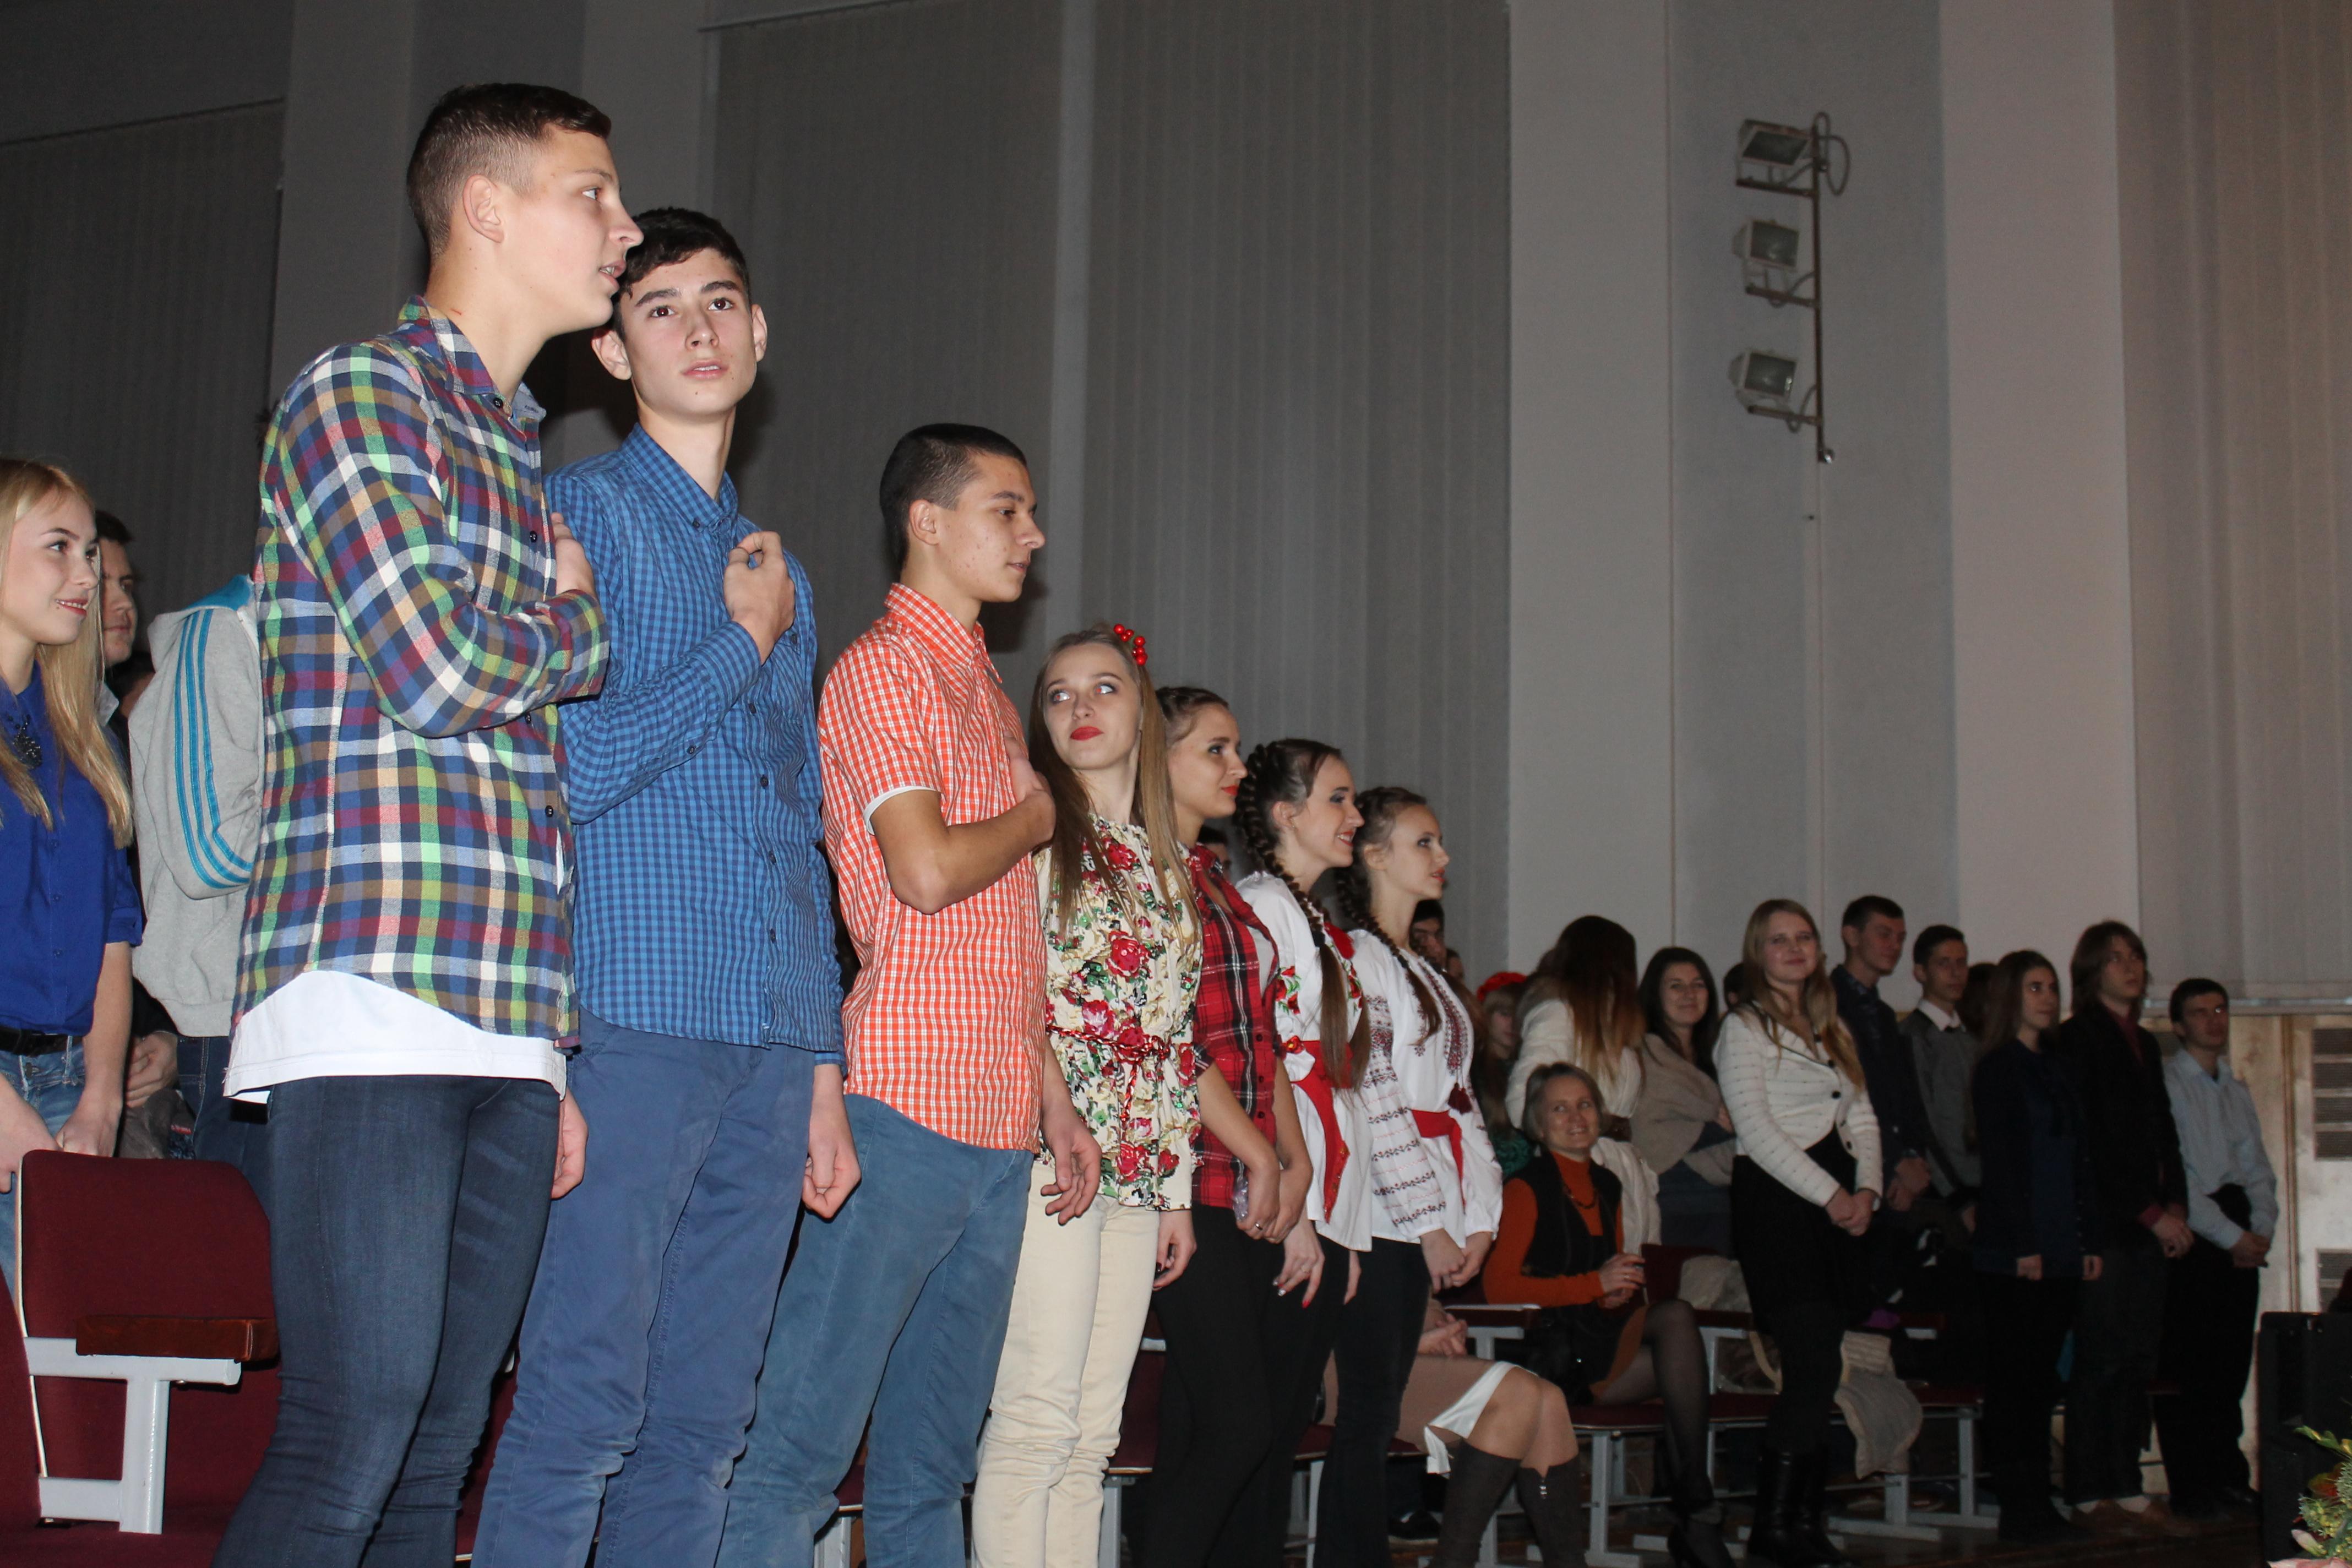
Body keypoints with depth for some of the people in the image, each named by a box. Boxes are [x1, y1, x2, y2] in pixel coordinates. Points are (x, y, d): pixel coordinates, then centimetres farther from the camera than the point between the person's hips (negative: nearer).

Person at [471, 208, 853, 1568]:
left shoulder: (779, 571, 21)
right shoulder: (577, 515, 2)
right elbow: (570, 771, -11)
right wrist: (742, 643, -3)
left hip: (770, 1046, 6)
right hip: (636, 1021, -6)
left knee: (702, 1427, 8)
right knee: (582, 1410, -8)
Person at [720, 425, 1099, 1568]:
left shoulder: (982, 689, 22)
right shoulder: (886, 666, -5)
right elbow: (927, 874, -20)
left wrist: (1056, 1097, 20)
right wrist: (1036, 817, -1)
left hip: (997, 1127, 9)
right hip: (909, 1105, -9)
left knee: (932, 1468, 12)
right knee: (799, 1451, -8)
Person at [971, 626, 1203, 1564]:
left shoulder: (1163, 862, 19)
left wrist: (1178, 1187, 17)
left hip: (1134, 1170, 7)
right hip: (1049, 1160, -7)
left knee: (1092, 1434, 7)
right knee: (1037, 1419, -10)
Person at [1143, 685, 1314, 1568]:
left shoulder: (1218, 883, 20)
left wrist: (1297, 1186, 10)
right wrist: (1264, 1158, -10)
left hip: (1257, 1199, 8)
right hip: (1193, 1187, -8)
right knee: (1234, 1426, -10)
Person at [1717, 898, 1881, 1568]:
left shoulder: (1833, 1030, 21)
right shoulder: (1745, 1028, 0)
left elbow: (1862, 1116, 18)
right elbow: (1755, 1127, -9)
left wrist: (1866, 1189, 0)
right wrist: (1829, 1194, -13)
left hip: (1840, 1206, 7)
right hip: (1777, 1201, -7)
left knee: (1819, 1368, 4)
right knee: (1816, 1362, -14)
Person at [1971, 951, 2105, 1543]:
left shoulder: (2054, 1070, 18)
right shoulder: (1997, 1071, -5)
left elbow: (2079, 1159, 18)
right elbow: (2002, 1162, -11)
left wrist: (2091, 1238, 11)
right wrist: (2022, 1244, -16)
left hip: (2059, 1253, 7)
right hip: (2013, 1252, -7)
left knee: (2041, 1376, 9)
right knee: (2014, 1376, -5)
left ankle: (2036, 1504, 13)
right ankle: (2018, 1507, -2)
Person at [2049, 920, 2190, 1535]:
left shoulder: (2145, 1044, 20)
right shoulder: (2077, 1040, -4)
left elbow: (2163, 1133, 21)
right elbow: (2088, 1141, -10)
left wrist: (2175, 1206, 5)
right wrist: (2150, 1214, -10)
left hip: (2148, 1224, 7)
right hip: (2103, 1223, -7)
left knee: (2139, 1356, 6)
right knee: (2100, 1357, -7)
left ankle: (2127, 1486, 11)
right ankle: (2090, 1492, -2)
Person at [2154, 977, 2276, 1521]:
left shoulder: (2237, 1093, 19)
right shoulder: (2163, 1084, -4)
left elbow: (2257, 1169, 18)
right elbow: (2169, 1174, -11)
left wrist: (2262, 1230, -1)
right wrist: (2231, 1236, -12)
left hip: (2240, 1241, 7)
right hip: (2190, 1233, -7)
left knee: (2231, 1360, 7)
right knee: (2185, 1366, -6)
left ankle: (2228, 1478, 14)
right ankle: (2189, 1490, -3)